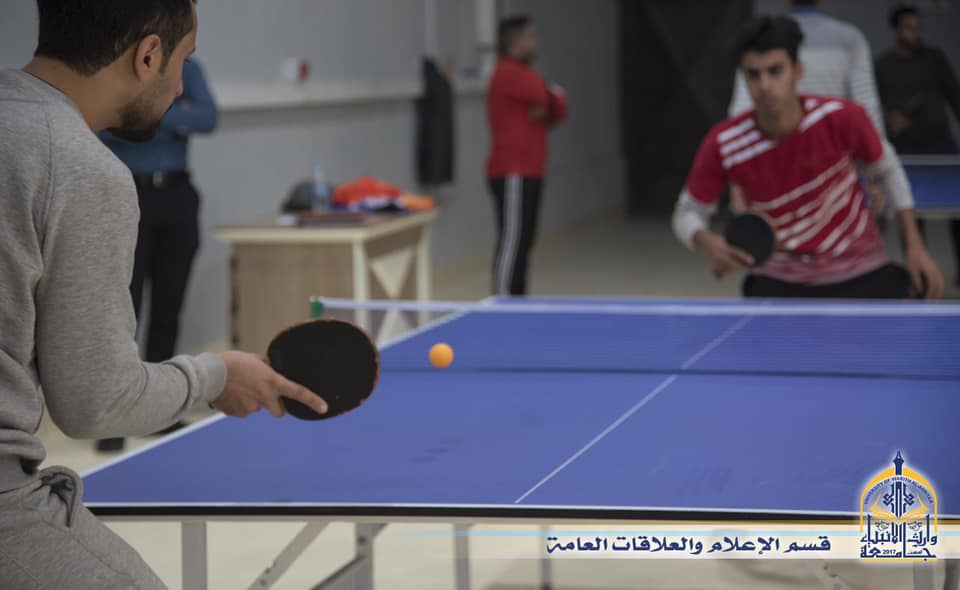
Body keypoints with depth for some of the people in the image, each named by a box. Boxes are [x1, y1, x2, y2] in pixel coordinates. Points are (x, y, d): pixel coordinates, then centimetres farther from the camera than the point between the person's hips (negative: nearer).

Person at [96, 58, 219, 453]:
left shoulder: (186, 70, 7)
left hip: (176, 196, 4)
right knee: (124, 311, -8)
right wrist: (174, 118, -15)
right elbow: (107, 127, -16)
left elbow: (208, 117, -9)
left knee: (168, 309, 7)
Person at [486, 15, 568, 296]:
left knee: (523, 242, 11)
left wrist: (548, 108, -7)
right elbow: (547, 96, -18)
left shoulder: (523, 74, 20)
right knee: (512, 241, -12)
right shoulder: (509, 73, -12)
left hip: (528, 173, 10)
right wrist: (553, 97, 4)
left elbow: (558, 111, 15)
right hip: (513, 175, -10)